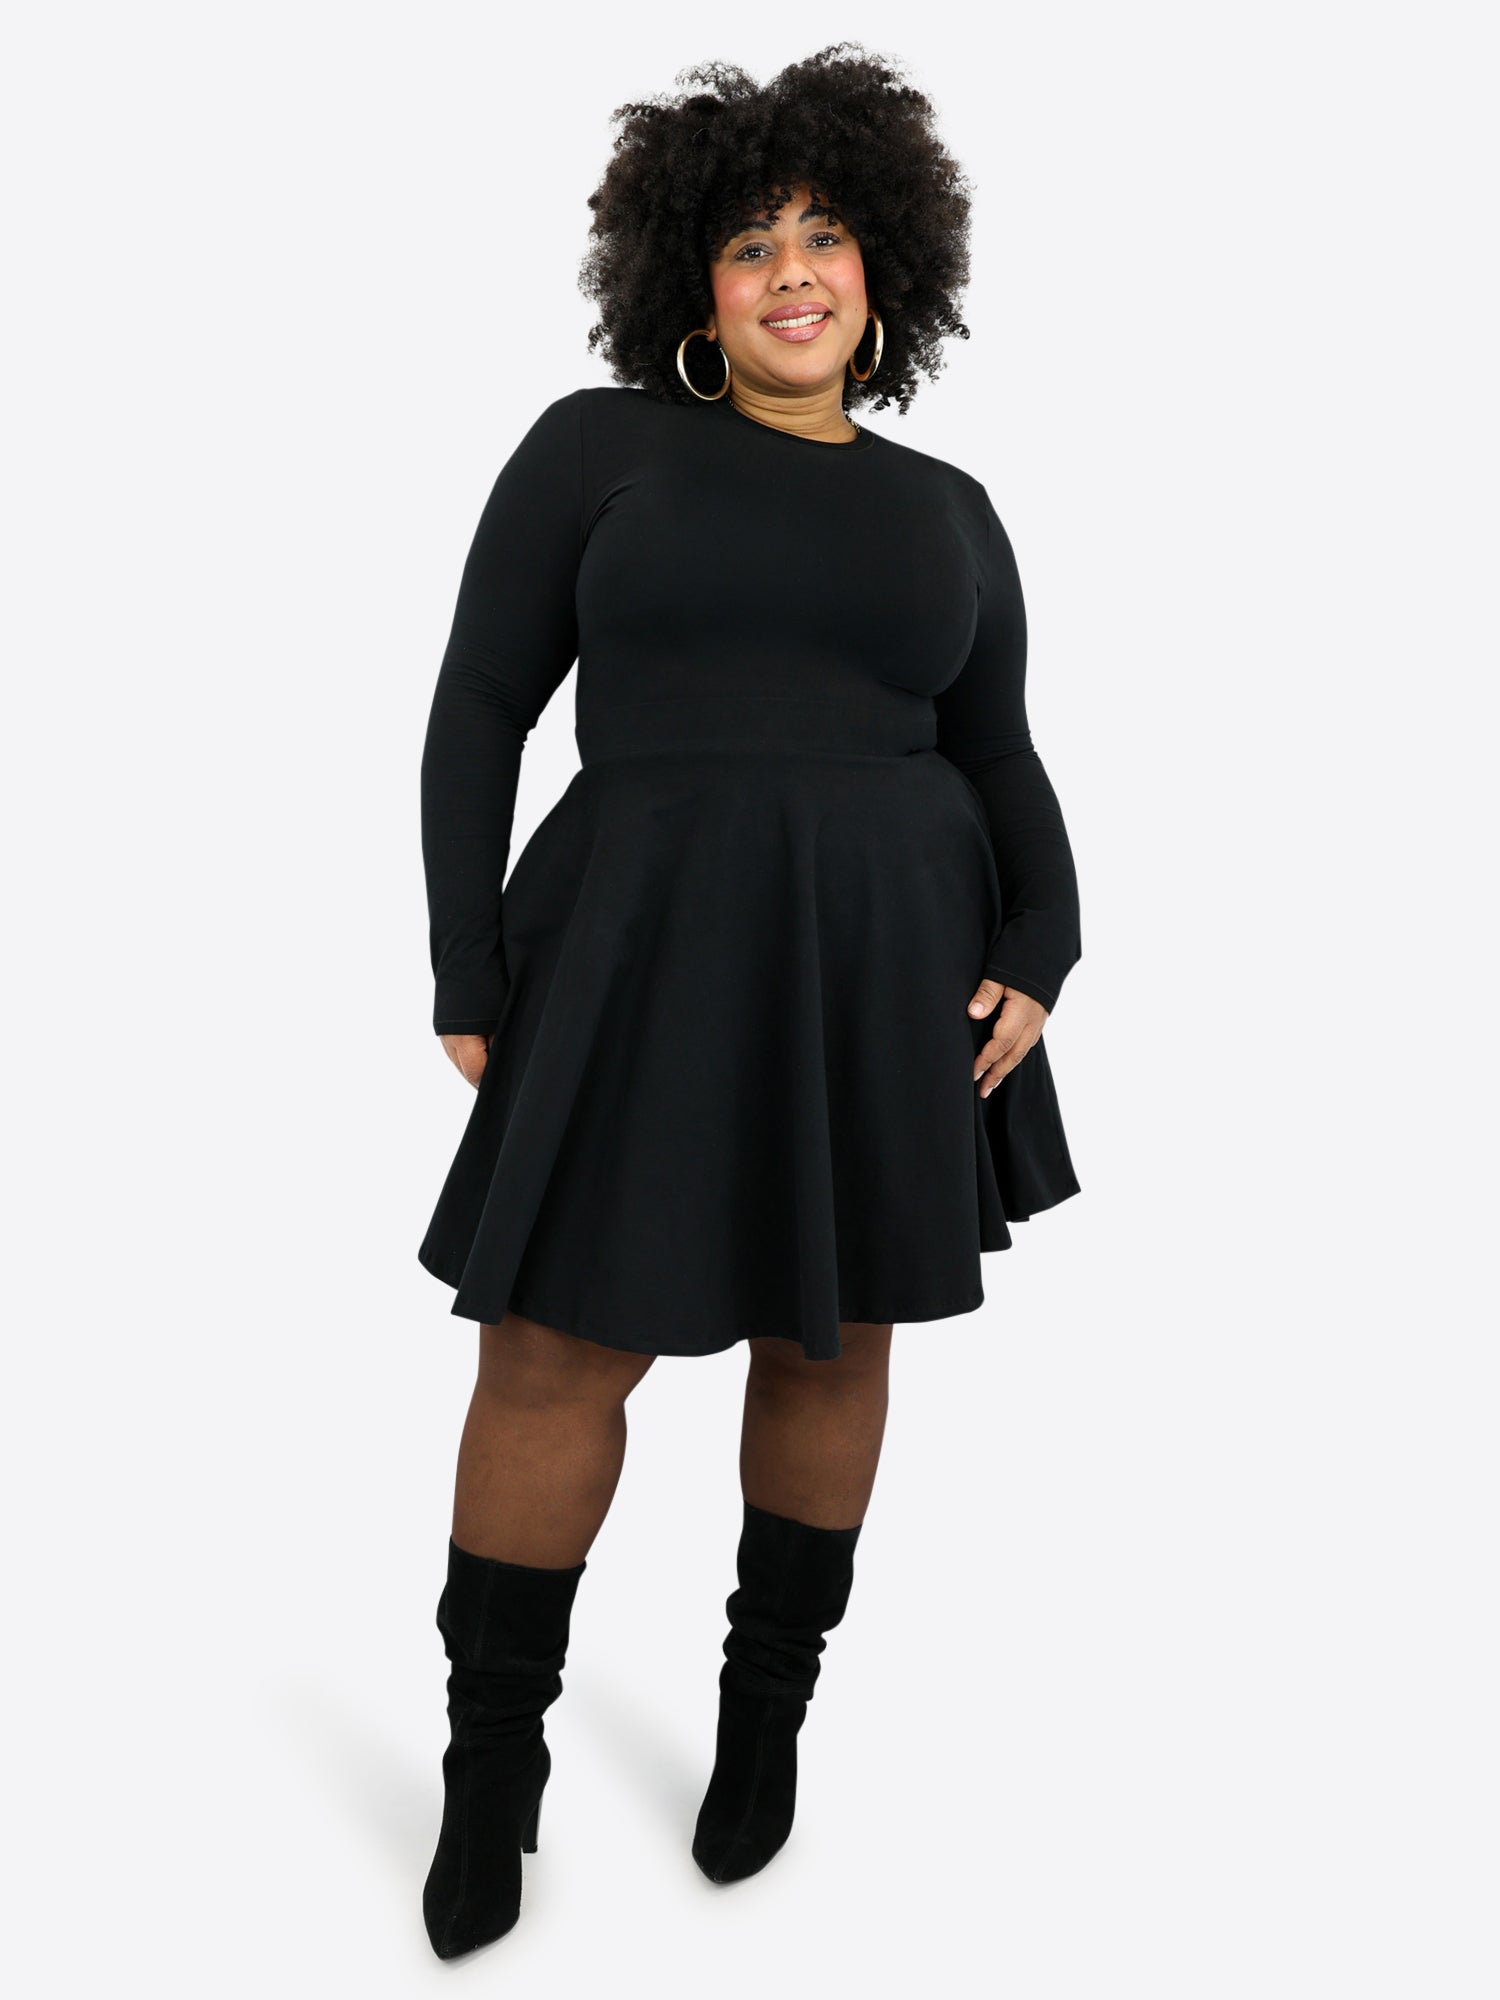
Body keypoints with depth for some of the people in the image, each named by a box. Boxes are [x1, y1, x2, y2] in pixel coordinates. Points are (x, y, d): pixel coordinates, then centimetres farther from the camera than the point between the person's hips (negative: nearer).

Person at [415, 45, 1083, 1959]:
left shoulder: (948, 509, 14)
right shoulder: (595, 443, 4)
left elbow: (1002, 759, 15)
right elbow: (478, 709, 1)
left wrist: (1040, 949, -2)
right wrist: (468, 976, -5)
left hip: (890, 963, 3)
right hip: (642, 953, -2)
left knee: (828, 1344, 11)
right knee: (556, 1357, 1)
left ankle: (768, 1709, 32)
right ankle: (494, 1758, 22)